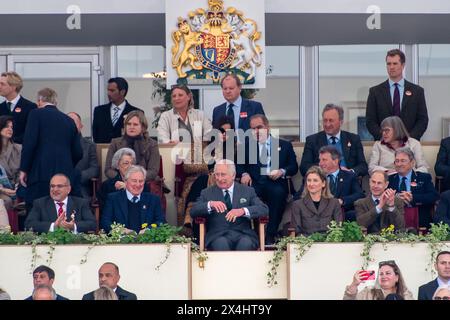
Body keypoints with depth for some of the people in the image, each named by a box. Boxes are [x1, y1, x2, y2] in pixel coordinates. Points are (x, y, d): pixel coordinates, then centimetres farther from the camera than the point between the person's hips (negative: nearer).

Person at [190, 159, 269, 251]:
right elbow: (193, 212, 4)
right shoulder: (207, 193, 16)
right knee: (221, 243, -36)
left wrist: (243, 211, -17)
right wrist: (210, 204, -17)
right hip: (218, 236, 0)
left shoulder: (248, 191, 15)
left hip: (243, 234, 0)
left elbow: (264, 209, 2)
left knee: (245, 243, -35)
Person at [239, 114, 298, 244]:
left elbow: (293, 167, 11)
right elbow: (240, 165, 16)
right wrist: (244, 173, -7)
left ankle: (270, 236, -29)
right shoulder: (247, 146, 23)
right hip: (255, 183, 1)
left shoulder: (284, 145, 19)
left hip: (275, 183, -1)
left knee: (278, 193, -36)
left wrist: (282, 171, -10)